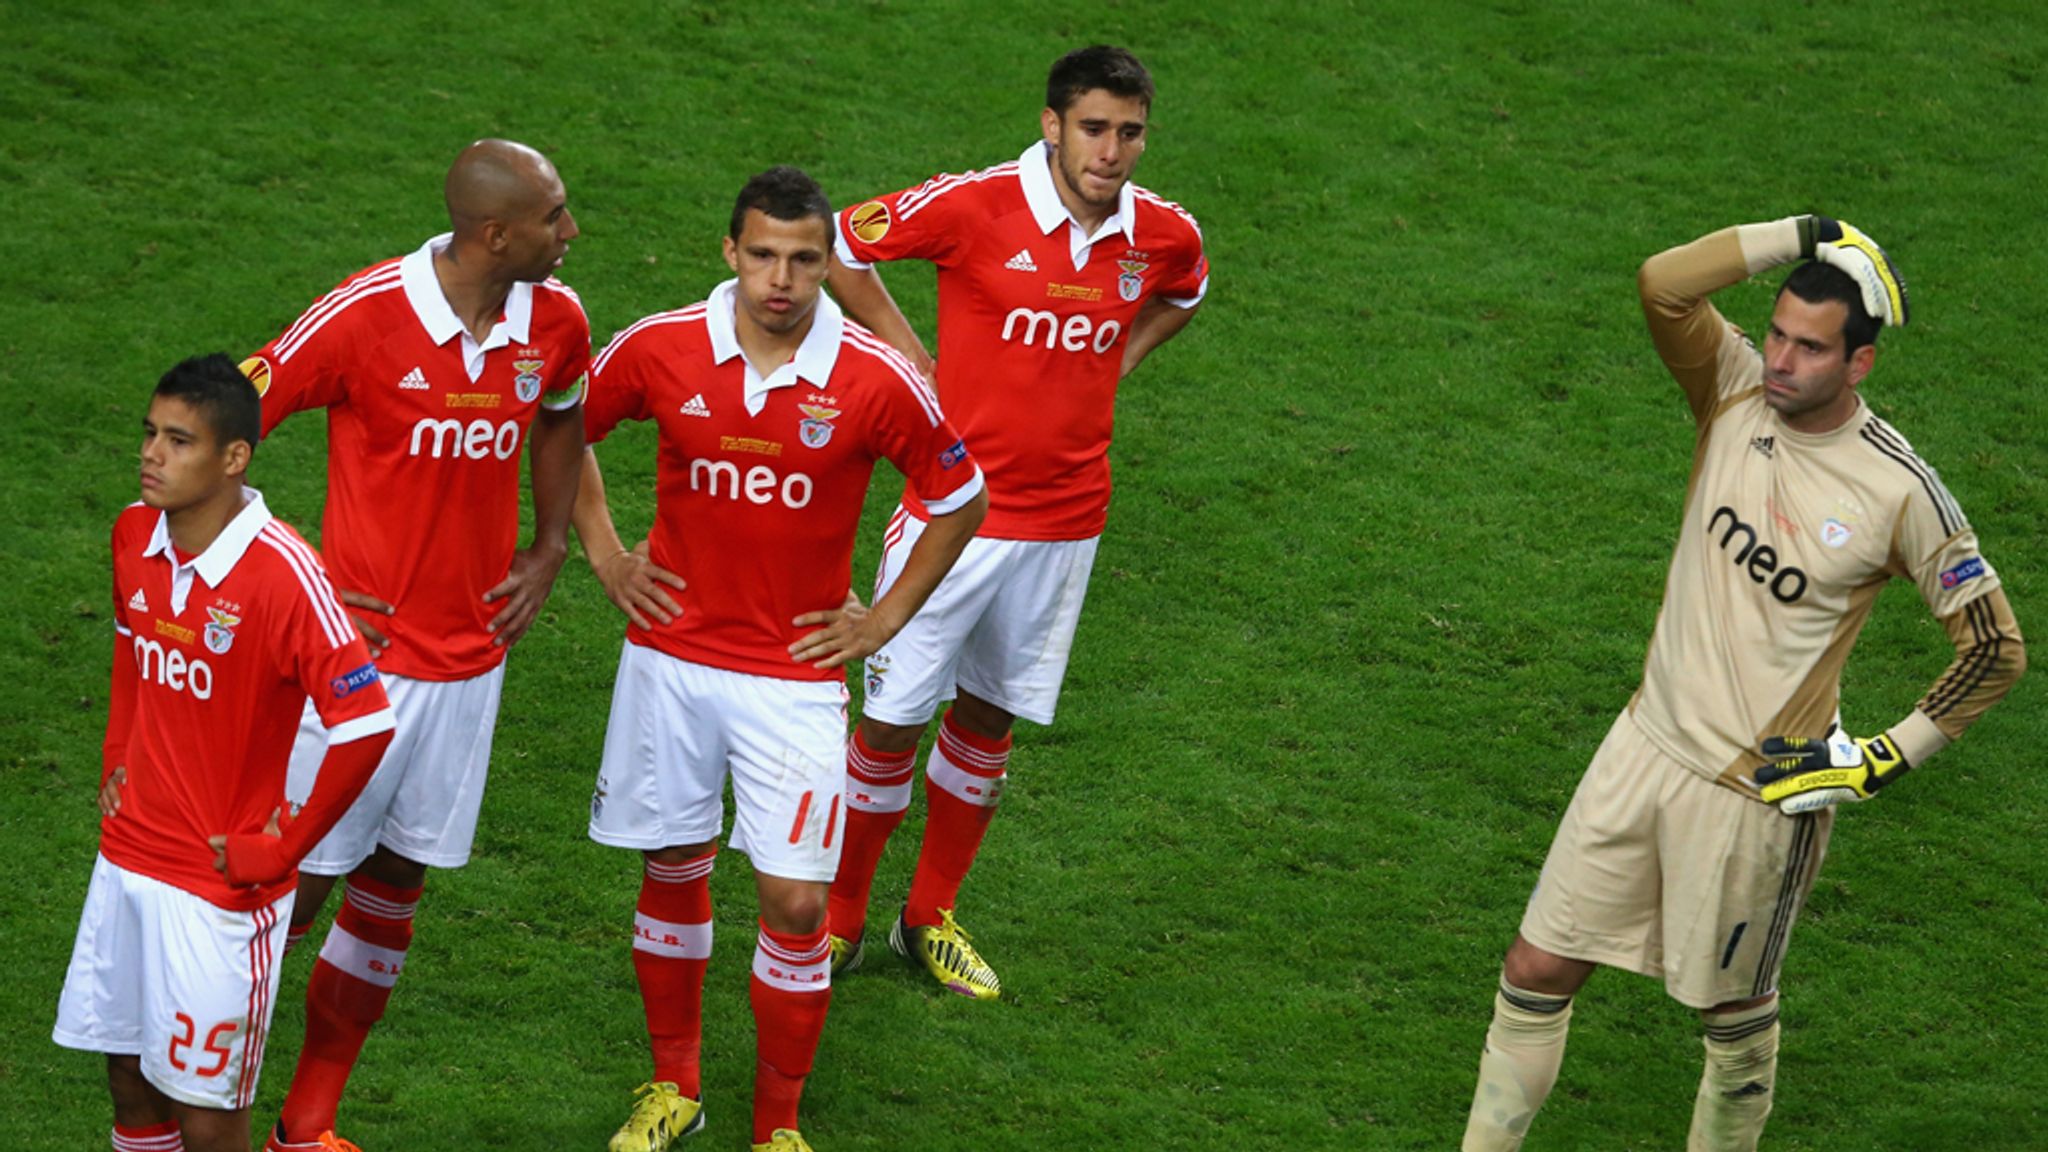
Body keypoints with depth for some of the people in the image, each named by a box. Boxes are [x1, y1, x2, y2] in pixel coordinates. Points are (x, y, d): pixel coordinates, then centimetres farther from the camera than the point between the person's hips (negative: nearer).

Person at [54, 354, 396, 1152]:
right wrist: (116, 761, 13)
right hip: (126, 861, 7)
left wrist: (278, 851, -16)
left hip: (221, 885, -7)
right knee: (130, 1079, 15)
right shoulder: (134, 535, 0)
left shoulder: (284, 574, -22)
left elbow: (365, 728, -22)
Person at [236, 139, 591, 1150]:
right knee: (297, 885, 0)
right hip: (366, 645, -5)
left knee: (392, 890, 12)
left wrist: (547, 551, 11)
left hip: (472, 652, 5)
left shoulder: (555, 321, -2)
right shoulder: (365, 316, -19)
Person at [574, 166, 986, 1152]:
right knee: (672, 870, 11)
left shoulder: (875, 382, -12)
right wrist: (602, 551, 8)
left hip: (796, 673, -2)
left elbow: (961, 500, 4)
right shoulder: (661, 350, -7)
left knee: (796, 902, -5)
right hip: (671, 654, 2)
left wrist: (887, 618, 2)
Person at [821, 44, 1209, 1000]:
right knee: (894, 715, 1)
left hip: (1064, 519, 4)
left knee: (990, 715, 14)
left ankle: (931, 918, 30)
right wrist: (909, 357, -5)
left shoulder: (1163, 234, -3)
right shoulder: (974, 207, -16)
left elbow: (1181, 295, 23)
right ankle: (841, 919, 18)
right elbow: (840, 245, -4)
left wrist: (1107, 371, 8)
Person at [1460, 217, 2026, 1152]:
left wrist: (1885, 761, -11)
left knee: (1733, 1013, 10)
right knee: (1537, 971, 6)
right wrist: (1808, 236, -18)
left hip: (1762, 789, -5)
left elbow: (1996, 649, -7)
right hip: (1647, 747, 5)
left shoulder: (1901, 492, -14)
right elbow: (1665, 285, -20)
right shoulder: (1739, 393, -2)